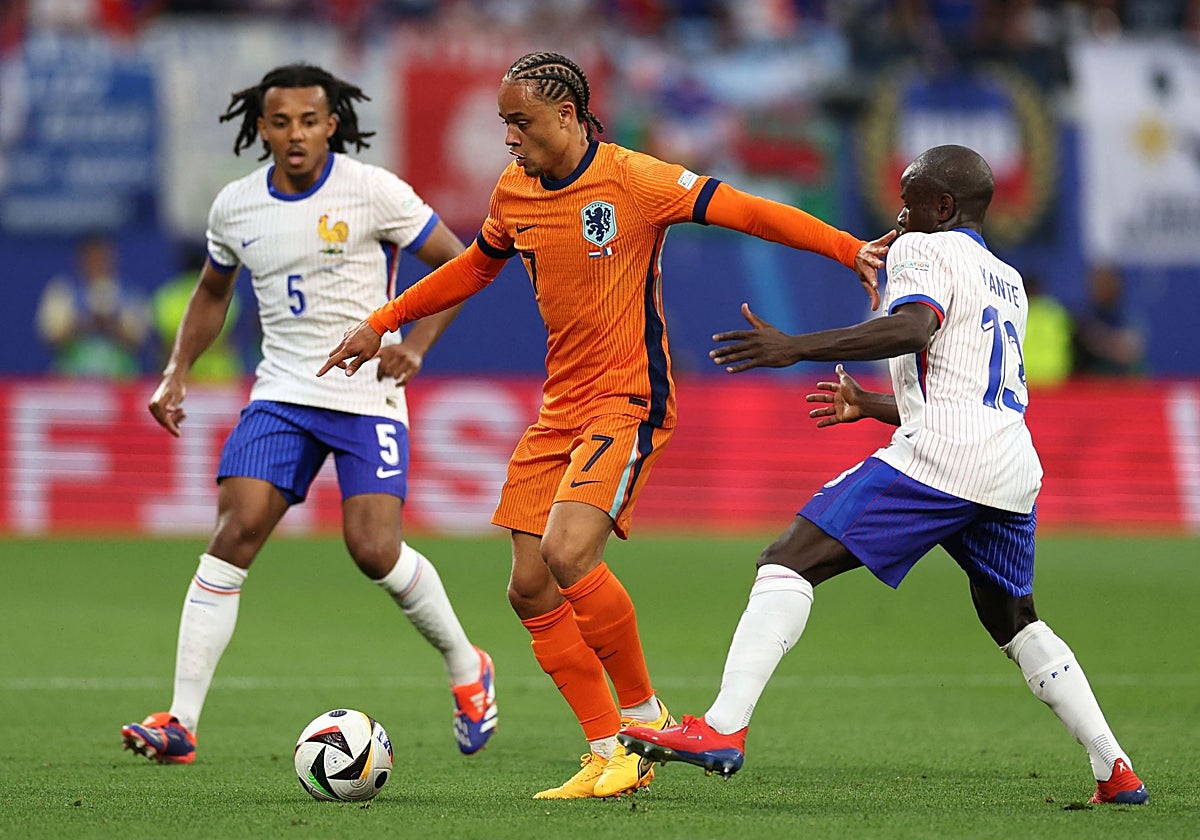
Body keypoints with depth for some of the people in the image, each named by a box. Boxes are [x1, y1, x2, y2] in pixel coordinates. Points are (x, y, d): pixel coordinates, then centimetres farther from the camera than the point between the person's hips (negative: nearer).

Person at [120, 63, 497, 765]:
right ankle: (181, 722, -15)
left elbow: (459, 265, -1)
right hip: (283, 394, 3)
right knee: (236, 530, -14)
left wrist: (417, 344, -15)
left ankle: (468, 669, 14)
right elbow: (213, 292, 23)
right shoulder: (235, 206, 4)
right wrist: (178, 372, 10)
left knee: (375, 549, -15)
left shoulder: (373, 191, -9)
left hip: (368, 395, -3)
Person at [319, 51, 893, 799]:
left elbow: (743, 211, -13)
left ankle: (645, 713, -3)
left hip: (630, 401, -7)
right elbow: (476, 267, 26)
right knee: (531, 588, 0)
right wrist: (383, 323, 26)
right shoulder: (514, 192, 7)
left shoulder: (632, 180, -13)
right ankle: (610, 756, 10)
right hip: (561, 406, 7)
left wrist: (850, 249, -20)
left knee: (568, 552, -25)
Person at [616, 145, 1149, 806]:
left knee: (788, 562, -10)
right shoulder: (1008, 282, 30)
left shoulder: (924, 249, 5)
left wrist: (794, 348, -20)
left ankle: (723, 728, -25)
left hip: (938, 456, -8)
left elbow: (912, 328, -17)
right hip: (1014, 470, 8)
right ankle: (1114, 769, 19)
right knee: (1014, 622, 27)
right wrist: (869, 406, 46)